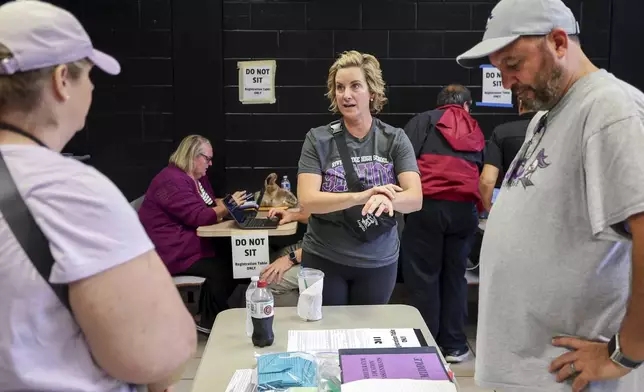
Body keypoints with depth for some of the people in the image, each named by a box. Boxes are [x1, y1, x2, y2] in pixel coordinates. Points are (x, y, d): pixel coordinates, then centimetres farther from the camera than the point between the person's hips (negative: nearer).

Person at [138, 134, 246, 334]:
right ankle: (210, 322, 4)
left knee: (230, 258, -11)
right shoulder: (173, 181, -19)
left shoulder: (197, 177, 14)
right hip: (171, 251, -10)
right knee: (222, 270, -18)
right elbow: (198, 217, -25)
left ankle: (207, 316, 3)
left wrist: (227, 203, -3)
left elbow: (211, 204, 19)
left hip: (189, 242, 10)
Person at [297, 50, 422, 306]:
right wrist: (361, 196, -31)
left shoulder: (395, 139, -5)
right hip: (324, 260, -1)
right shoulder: (318, 139, -8)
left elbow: (415, 198, -14)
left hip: (379, 262, 1)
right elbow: (307, 200, -17)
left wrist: (387, 200, -36)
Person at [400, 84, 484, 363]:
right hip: (464, 209, 3)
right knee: (454, 276, 13)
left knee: (423, 277, 4)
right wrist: (481, 206, 38)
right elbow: (483, 176, 23)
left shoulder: (423, 120, 12)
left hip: (427, 205, -3)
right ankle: (454, 345, 18)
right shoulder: (476, 131, 23)